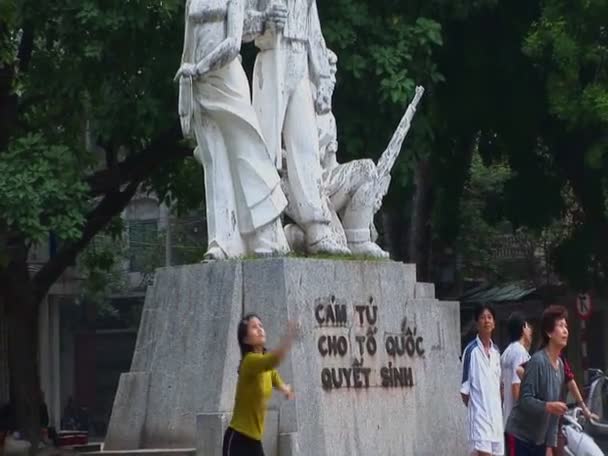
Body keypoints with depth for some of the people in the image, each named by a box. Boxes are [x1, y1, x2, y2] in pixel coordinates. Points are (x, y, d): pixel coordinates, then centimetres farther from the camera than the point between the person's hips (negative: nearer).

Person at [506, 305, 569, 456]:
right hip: (521, 435, -8)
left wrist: (551, 443, 11)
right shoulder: (537, 362, -18)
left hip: (540, 438, 8)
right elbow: (525, 400, -20)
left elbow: (554, 412, 13)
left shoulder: (560, 365, 8)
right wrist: (548, 406, -36)